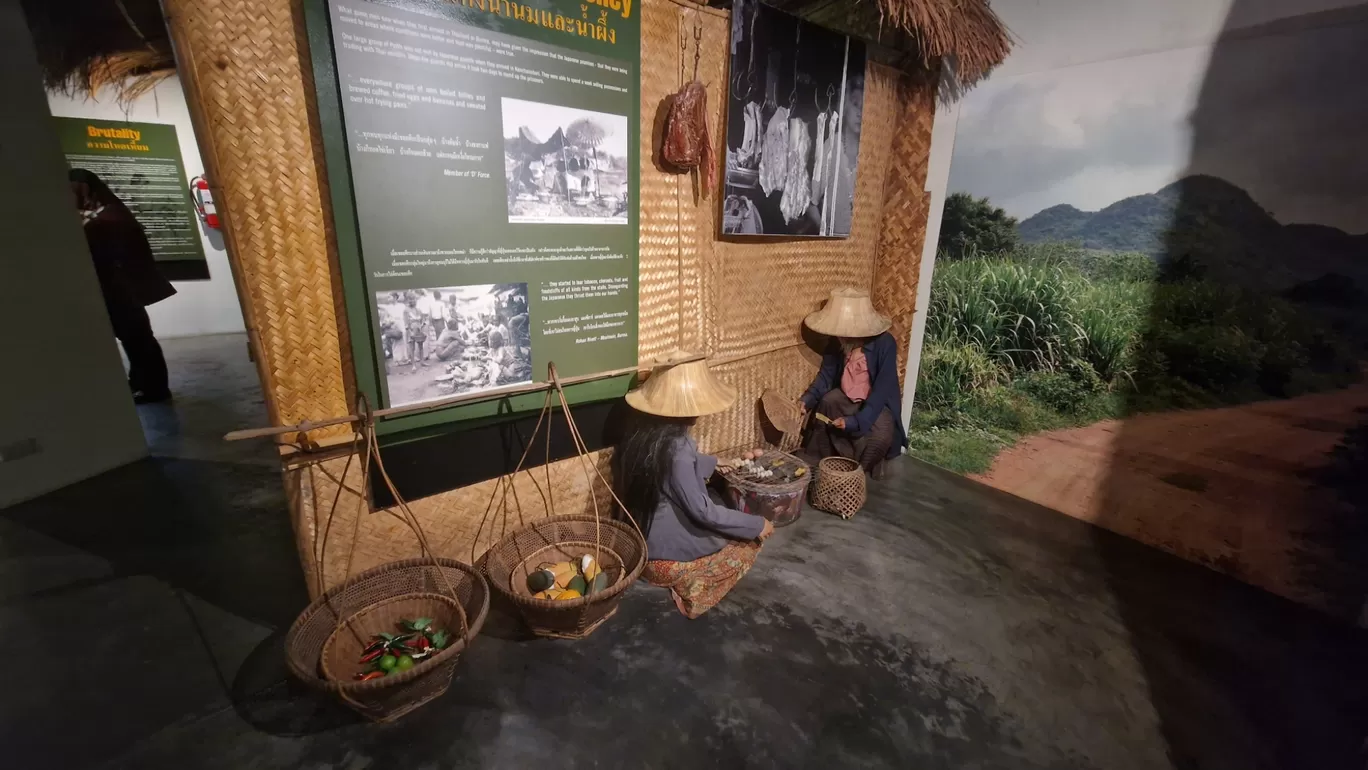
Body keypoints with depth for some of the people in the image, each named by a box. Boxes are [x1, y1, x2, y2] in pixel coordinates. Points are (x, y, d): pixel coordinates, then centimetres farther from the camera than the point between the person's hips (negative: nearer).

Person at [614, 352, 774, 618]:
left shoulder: (642, 434, -3)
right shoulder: (676, 447, -29)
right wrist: (756, 524, -15)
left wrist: (715, 462, 26)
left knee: (739, 521, 20)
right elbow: (702, 512, -25)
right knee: (750, 540, 8)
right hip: (665, 553, -8)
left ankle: (688, 575, 12)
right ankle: (684, 580, 4)